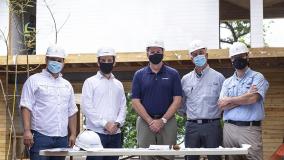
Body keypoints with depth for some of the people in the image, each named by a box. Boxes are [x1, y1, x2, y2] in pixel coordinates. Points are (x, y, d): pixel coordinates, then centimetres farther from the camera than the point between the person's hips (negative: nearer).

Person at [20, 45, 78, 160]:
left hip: (62, 138, 5)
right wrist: (27, 131, -15)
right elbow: (26, 107, -5)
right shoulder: (34, 80, 2)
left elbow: (72, 112, 18)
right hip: (40, 136, -5)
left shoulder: (67, 85, 18)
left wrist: (73, 134, 10)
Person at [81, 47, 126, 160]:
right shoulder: (90, 82, 2)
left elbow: (123, 107, 12)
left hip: (115, 134, 5)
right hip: (96, 133, -4)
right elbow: (87, 108, -7)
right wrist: (105, 124, -13)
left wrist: (117, 123, -7)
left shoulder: (118, 84, 17)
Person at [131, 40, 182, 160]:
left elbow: (177, 100, 0)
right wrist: (151, 121, -8)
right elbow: (135, 102, 2)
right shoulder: (139, 75, 7)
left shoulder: (173, 74, 6)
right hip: (145, 122, 1)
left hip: (167, 122, 0)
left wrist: (162, 120, -9)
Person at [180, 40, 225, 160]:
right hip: (191, 126, 3)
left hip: (212, 125, -2)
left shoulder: (218, 77, 4)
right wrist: (190, 114, 9)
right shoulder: (185, 79, 12)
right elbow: (182, 104, 16)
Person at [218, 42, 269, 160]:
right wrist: (246, 97, -5)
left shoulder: (257, 77, 4)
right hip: (229, 128, 4)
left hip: (250, 129, -4)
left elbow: (253, 98, -13)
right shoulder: (227, 82, 16)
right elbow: (222, 106, 3)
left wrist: (230, 100, 0)